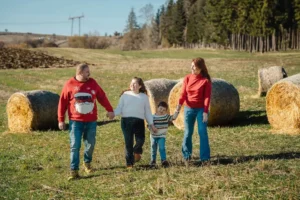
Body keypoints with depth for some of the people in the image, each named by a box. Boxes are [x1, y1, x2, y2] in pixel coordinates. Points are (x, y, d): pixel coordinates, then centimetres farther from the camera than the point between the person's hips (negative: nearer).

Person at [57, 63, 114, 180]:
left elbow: (102, 97, 12)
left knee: (90, 144, 9)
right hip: (75, 121, -3)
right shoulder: (70, 84, -5)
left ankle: (87, 163, 33)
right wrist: (61, 120, -1)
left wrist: (109, 109, 9)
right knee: (75, 146, -5)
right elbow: (63, 102, -1)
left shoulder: (92, 83, 3)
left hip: (91, 121, 3)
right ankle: (74, 171, 0)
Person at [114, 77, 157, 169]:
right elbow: (119, 108, 8)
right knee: (128, 142, -1)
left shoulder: (144, 97, 14)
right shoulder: (125, 95, 12)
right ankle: (129, 163, 12)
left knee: (140, 140, -14)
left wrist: (151, 124, 11)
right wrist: (113, 113, -13)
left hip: (139, 121, 0)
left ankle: (137, 152, 21)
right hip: (126, 120, 0)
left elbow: (147, 112, 16)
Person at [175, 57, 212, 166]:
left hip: (201, 109, -3)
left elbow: (207, 97, -8)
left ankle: (205, 158, 6)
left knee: (202, 132, -2)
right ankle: (186, 156, 20)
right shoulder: (187, 78, 2)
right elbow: (183, 93, -1)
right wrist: (179, 104, -17)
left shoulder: (206, 80, -7)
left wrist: (205, 112, -14)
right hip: (188, 108, 3)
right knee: (188, 133, 7)